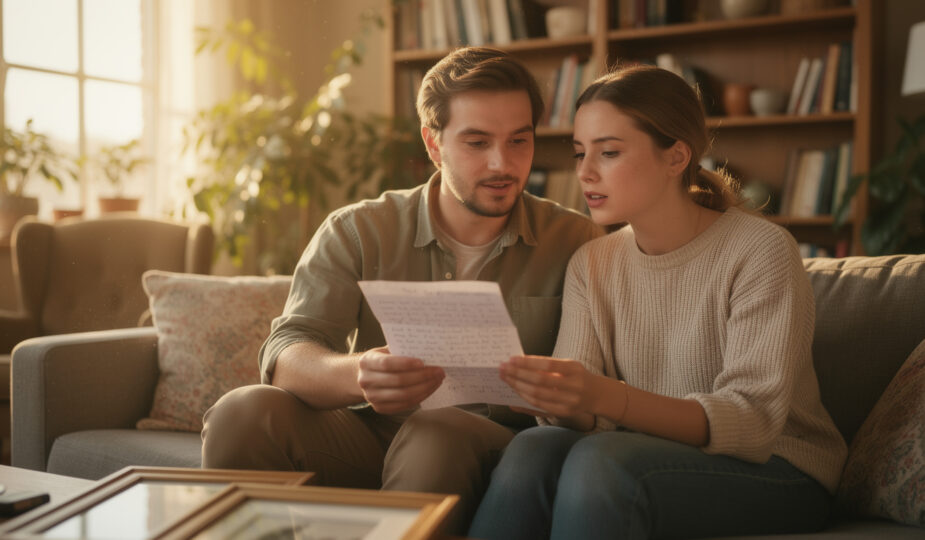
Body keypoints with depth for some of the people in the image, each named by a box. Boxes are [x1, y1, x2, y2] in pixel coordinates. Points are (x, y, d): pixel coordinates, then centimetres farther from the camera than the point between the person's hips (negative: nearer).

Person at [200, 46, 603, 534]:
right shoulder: (357, 232, 2)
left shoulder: (573, 242, 2)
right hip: (367, 437, 2)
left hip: (497, 447, -1)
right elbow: (284, 356, -11)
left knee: (440, 434, -35)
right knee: (241, 413, -24)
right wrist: (357, 376, -35)